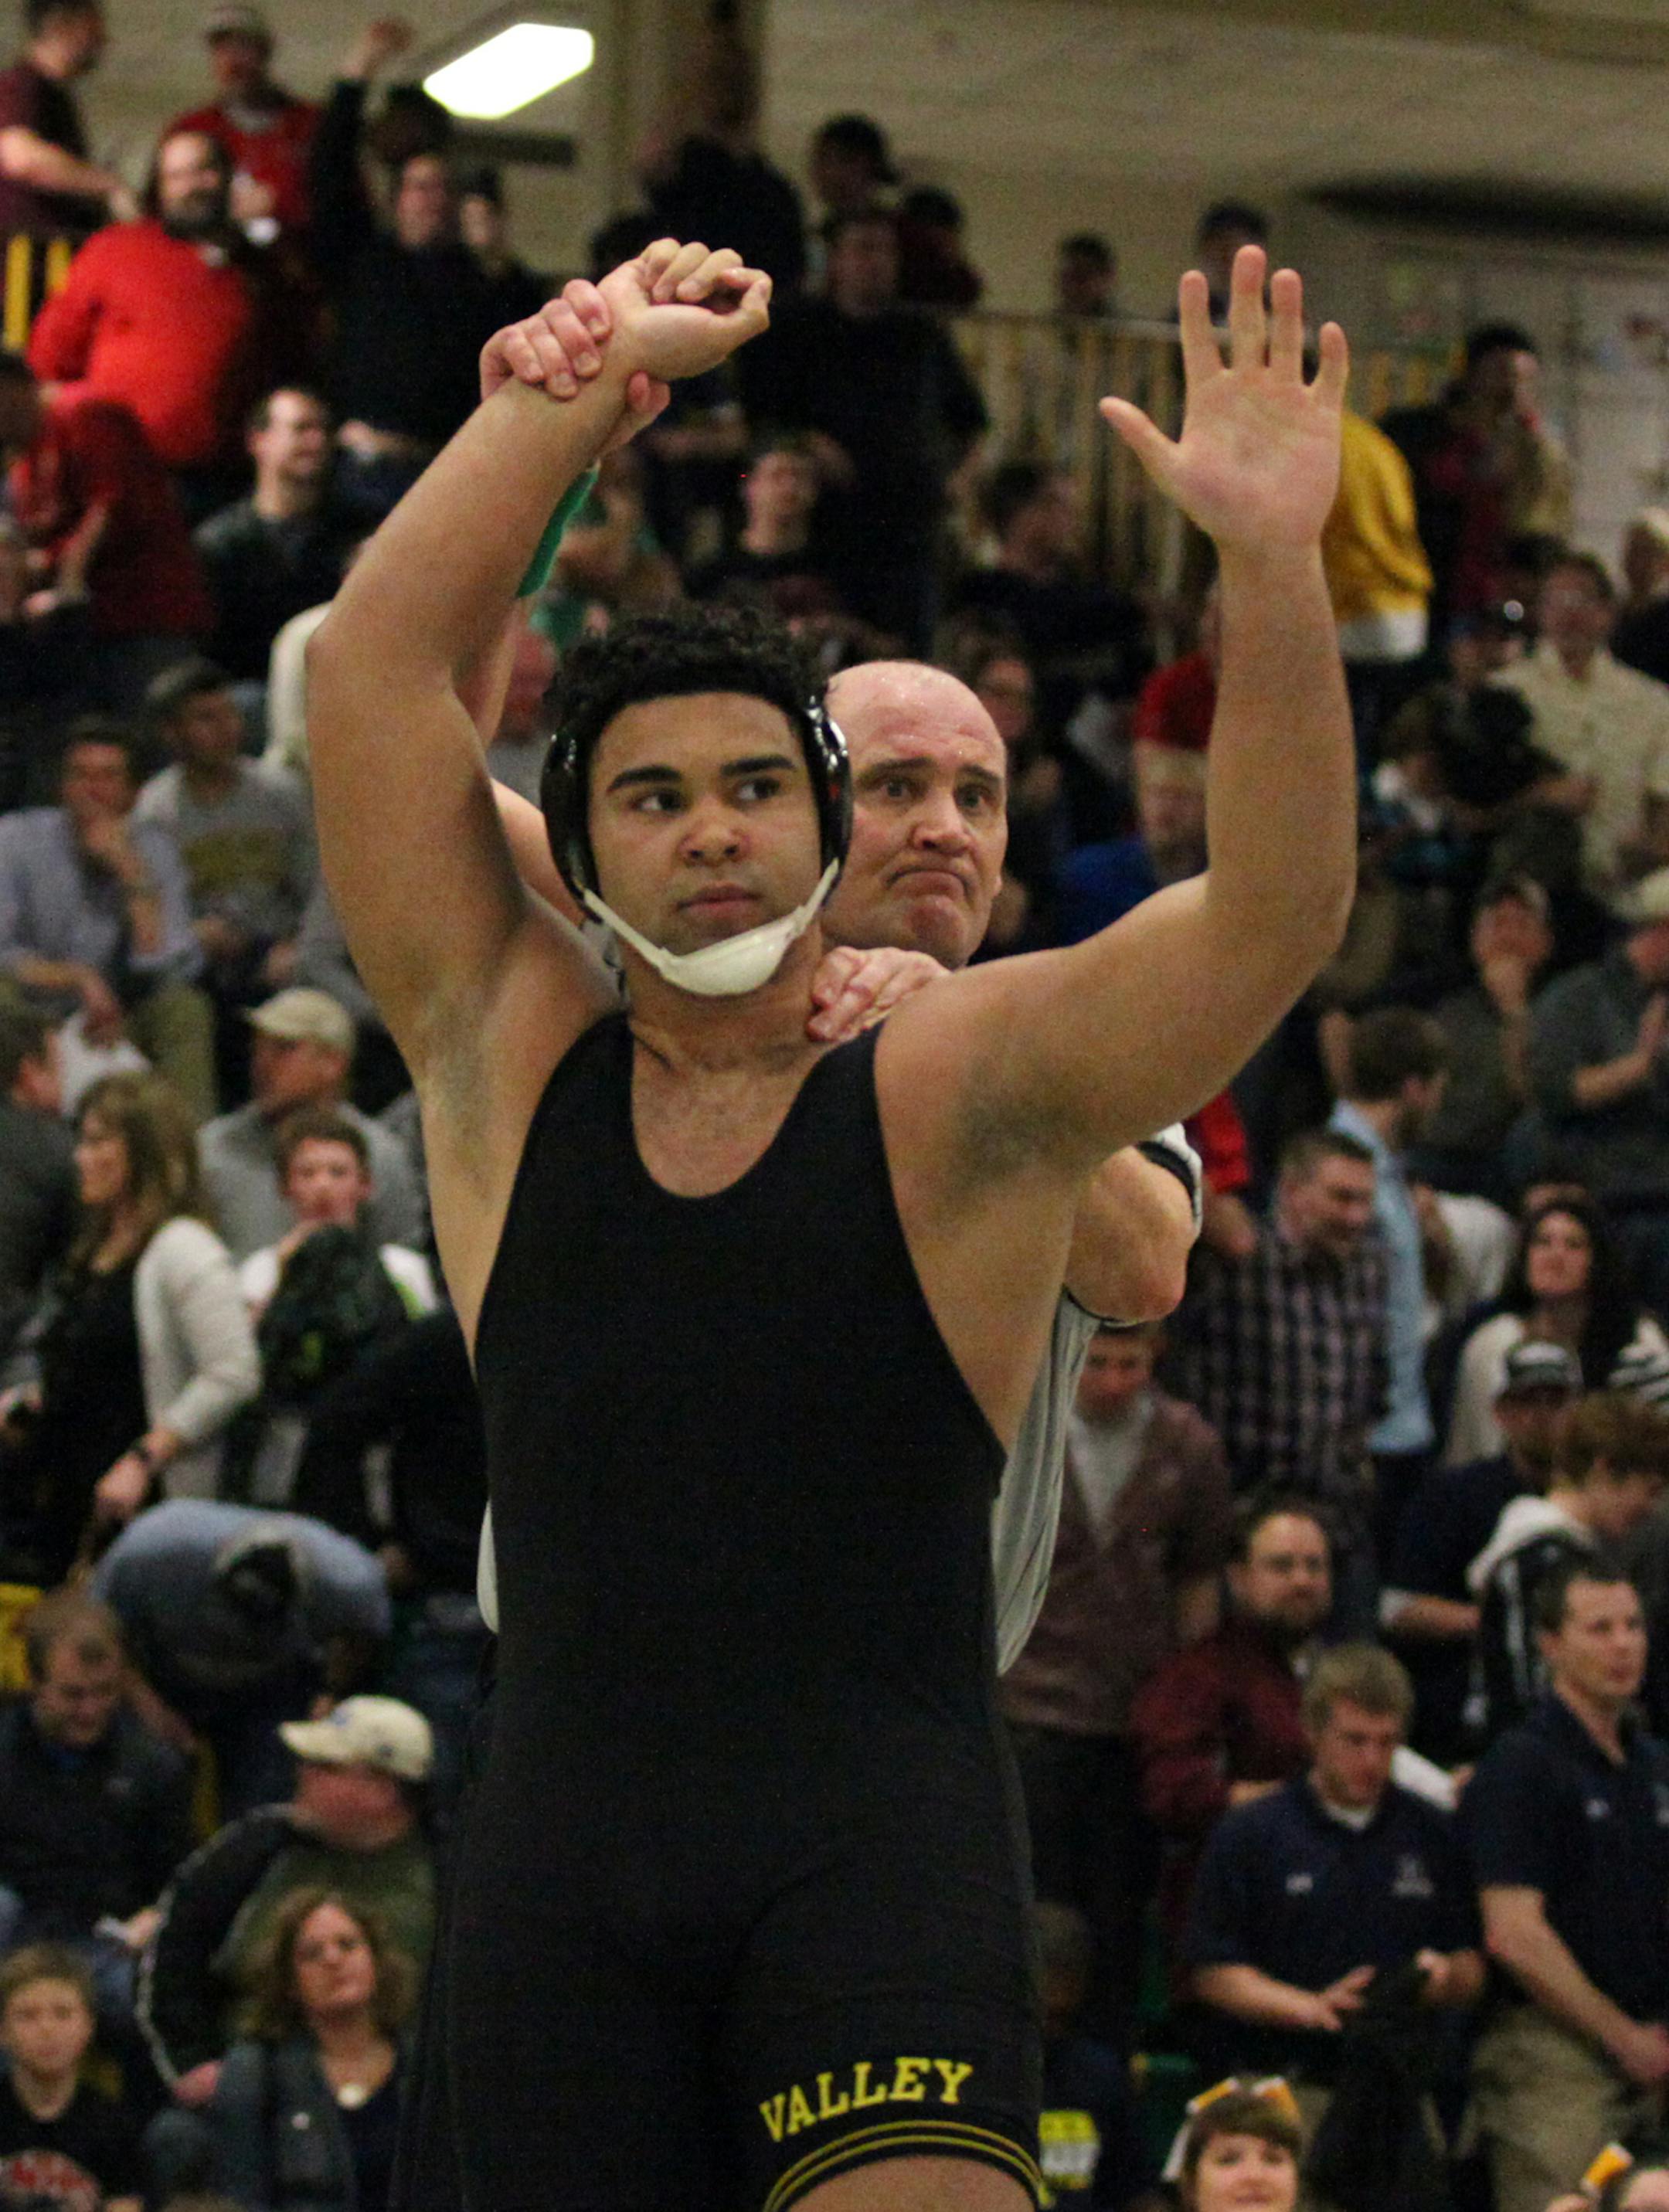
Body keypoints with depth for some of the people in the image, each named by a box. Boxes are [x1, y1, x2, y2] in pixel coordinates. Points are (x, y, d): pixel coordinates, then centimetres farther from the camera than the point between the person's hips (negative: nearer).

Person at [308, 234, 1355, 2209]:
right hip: (566, 1849, 3)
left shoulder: (955, 1080, 3)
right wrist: (597, 372, 1)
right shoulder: (511, 1061, 9)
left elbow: (1282, 906, -12)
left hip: (882, 1837, -3)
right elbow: (369, 660, 3)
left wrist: (1271, 559, -25)